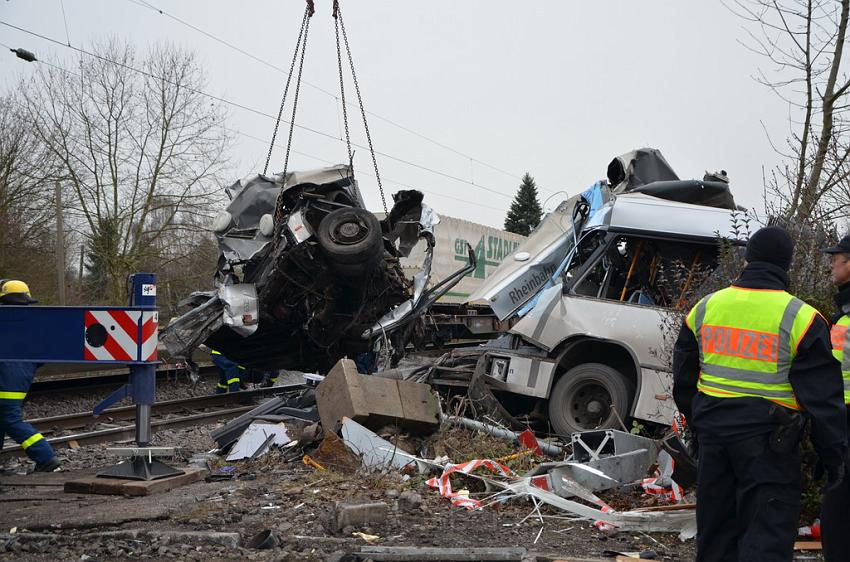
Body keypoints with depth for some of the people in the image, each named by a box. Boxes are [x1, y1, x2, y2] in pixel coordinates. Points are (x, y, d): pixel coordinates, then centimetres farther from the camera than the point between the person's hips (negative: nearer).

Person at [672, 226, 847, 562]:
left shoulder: (705, 307, 6)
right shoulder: (800, 318, -10)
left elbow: (683, 377, 15)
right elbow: (823, 395, -8)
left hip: (713, 429, 5)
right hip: (768, 438, -5)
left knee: (715, 525, 17)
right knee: (767, 535, 0)